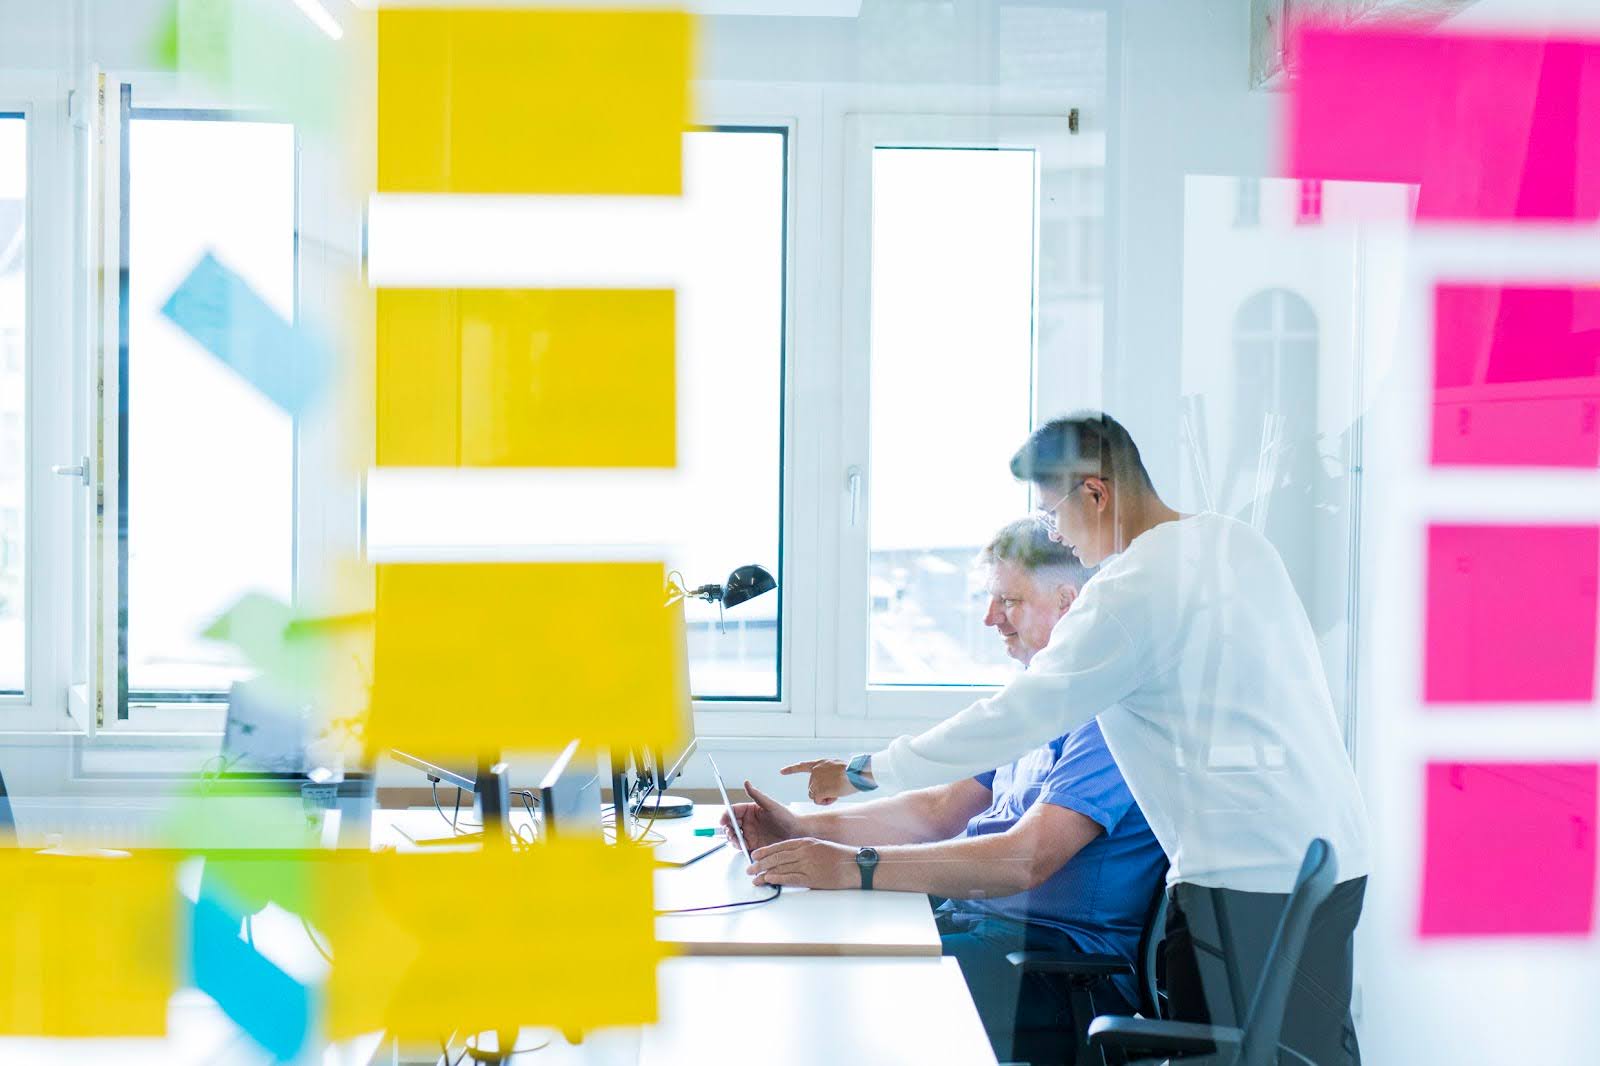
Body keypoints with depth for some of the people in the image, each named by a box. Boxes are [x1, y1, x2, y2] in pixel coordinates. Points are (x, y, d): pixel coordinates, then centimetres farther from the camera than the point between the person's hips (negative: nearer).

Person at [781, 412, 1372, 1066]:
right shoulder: (1238, 541, 10)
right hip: (1333, 847, 9)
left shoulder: (1132, 590, -16)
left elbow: (1014, 717, -14)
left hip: (1251, 877, -9)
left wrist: (862, 772, -6)